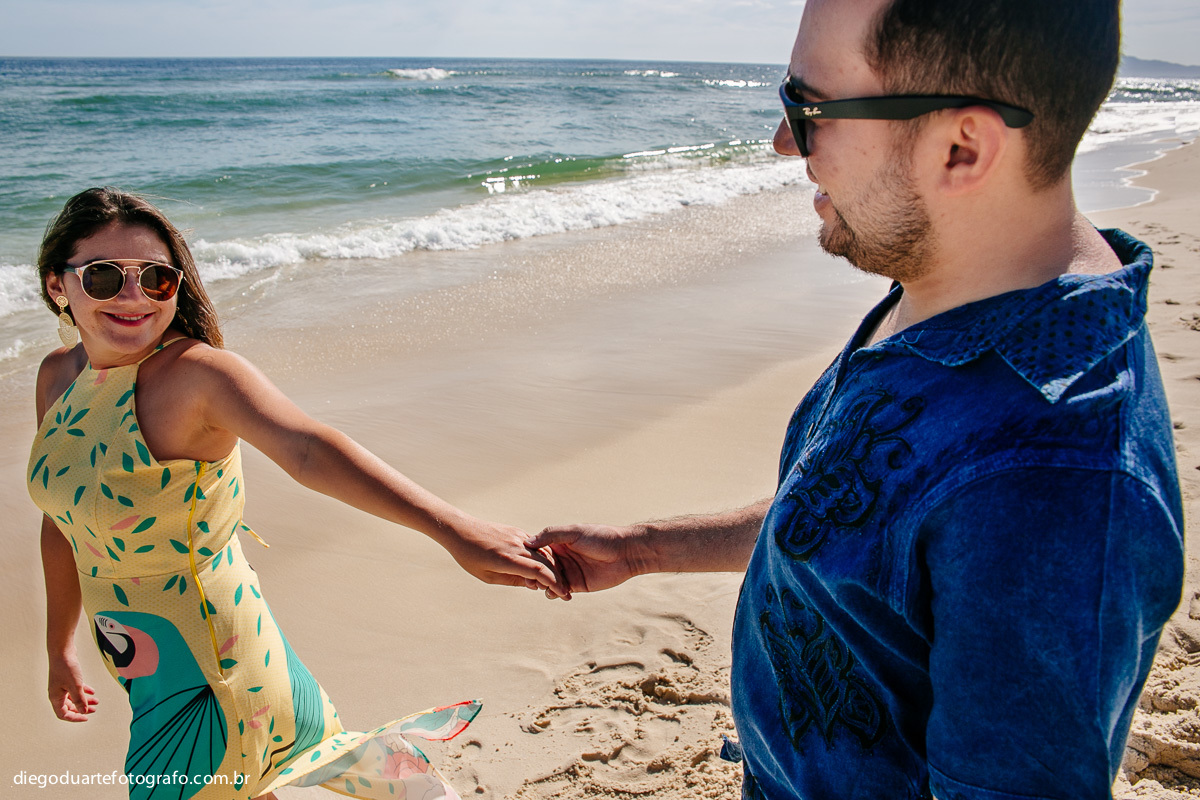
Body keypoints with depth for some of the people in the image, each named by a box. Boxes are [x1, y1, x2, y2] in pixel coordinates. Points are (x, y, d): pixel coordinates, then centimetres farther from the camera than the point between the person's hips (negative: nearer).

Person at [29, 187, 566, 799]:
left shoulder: (196, 372, -23)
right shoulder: (58, 376, 0)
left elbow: (306, 449, -41)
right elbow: (64, 518, 11)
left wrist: (450, 526, -55)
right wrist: (59, 646, 20)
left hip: (206, 676, -7)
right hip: (148, 663, 7)